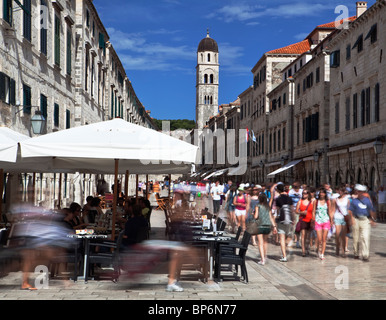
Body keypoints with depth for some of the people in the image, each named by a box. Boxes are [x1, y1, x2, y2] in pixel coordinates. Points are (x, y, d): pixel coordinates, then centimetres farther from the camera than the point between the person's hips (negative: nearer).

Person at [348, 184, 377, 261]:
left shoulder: (367, 200, 9)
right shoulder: (354, 201, 8)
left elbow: (372, 211, 11)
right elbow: (350, 211, 5)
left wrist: (373, 220, 5)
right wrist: (352, 219, -8)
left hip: (366, 221, -1)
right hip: (356, 220, 1)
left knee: (365, 238, -11)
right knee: (356, 238, 6)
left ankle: (365, 256, -12)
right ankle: (356, 254, 22)